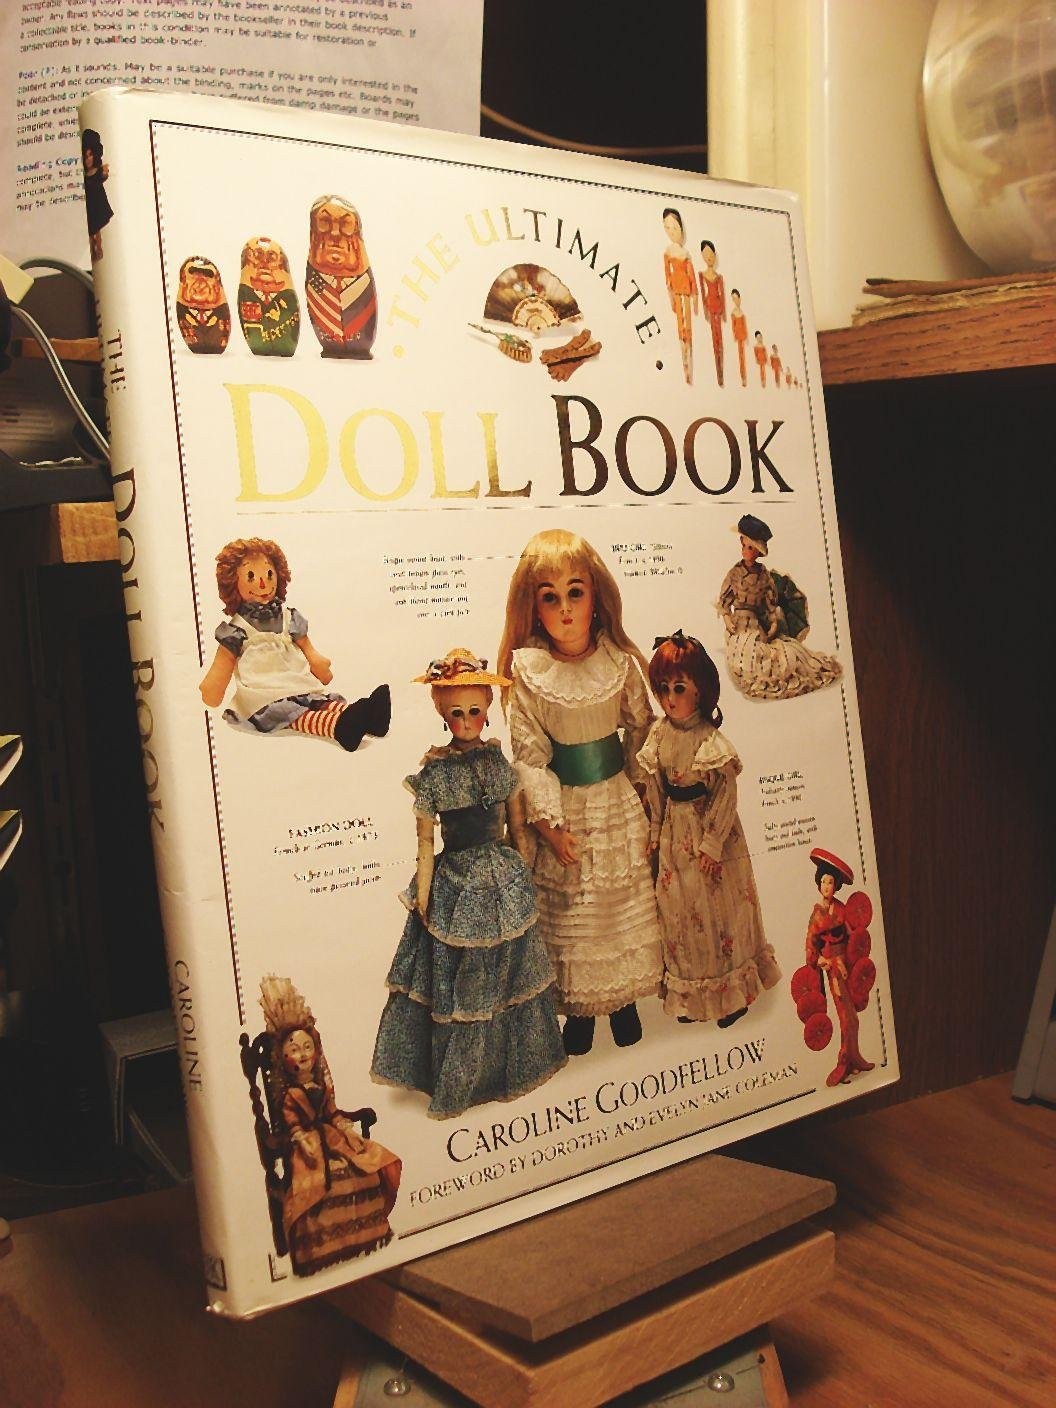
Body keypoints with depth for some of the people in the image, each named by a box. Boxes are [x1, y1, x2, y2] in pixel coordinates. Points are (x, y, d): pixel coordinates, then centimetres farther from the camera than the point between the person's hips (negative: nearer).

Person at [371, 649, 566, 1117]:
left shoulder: (500, 763, -2)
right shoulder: (432, 774, -11)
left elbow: (518, 828, 6)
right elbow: (425, 841, -7)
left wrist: (524, 879, 8)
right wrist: (422, 899, -6)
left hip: (505, 882, 3)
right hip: (457, 886, -3)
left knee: (509, 970, 15)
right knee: (459, 981, 8)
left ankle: (514, 1064, 36)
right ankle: (458, 1080, 25)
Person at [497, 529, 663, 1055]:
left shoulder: (620, 663, -9)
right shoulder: (527, 670, -14)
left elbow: (641, 729, 4)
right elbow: (528, 753, -12)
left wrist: (639, 789, 2)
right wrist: (548, 821, -14)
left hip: (617, 800, 2)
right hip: (562, 805, -2)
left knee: (624, 900, 14)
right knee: (567, 908, 10)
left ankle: (623, 998, 34)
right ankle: (577, 1007, 29)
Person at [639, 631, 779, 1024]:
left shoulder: (711, 739, -17)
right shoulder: (660, 734, -2)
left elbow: (727, 793, -14)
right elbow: (655, 787, 6)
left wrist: (712, 841, -13)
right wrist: (655, 829, 6)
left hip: (709, 828, -5)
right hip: (675, 833, 5)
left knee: (719, 904, 7)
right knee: (679, 907, 13)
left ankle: (732, 991, 24)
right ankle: (692, 993, 29)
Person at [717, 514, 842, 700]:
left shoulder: (764, 575, 4)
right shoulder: (735, 572, -1)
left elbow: (771, 599, 8)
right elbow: (724, 597, 1)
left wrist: (774, 622, -2)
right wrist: (727, 618, -11)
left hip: (757, 622, 2)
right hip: (738, 622, -2)